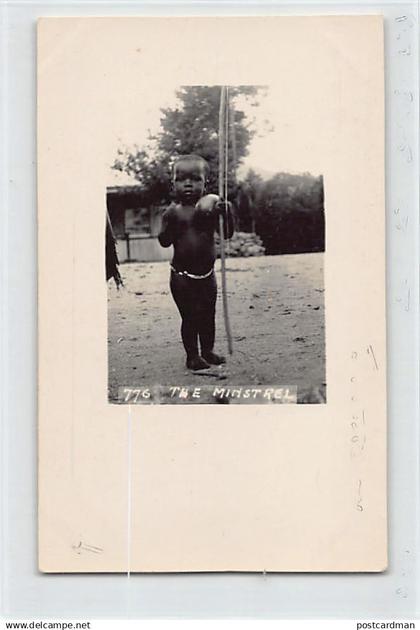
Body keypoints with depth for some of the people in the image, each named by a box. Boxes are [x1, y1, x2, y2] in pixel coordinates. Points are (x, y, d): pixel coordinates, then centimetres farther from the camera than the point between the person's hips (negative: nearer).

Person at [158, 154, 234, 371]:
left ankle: (208, 351, 29)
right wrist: (170, 221, -27)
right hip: (182, 275, -3)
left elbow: (227, 233, -8)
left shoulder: (209, 207, -1)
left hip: (207, 274, 3)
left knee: (208, 315, 14)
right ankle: (192, 355, 14)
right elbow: (164, 241, -14)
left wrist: (227, 212, -22)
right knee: (189, 316, 2)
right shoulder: (173, 211, -6)